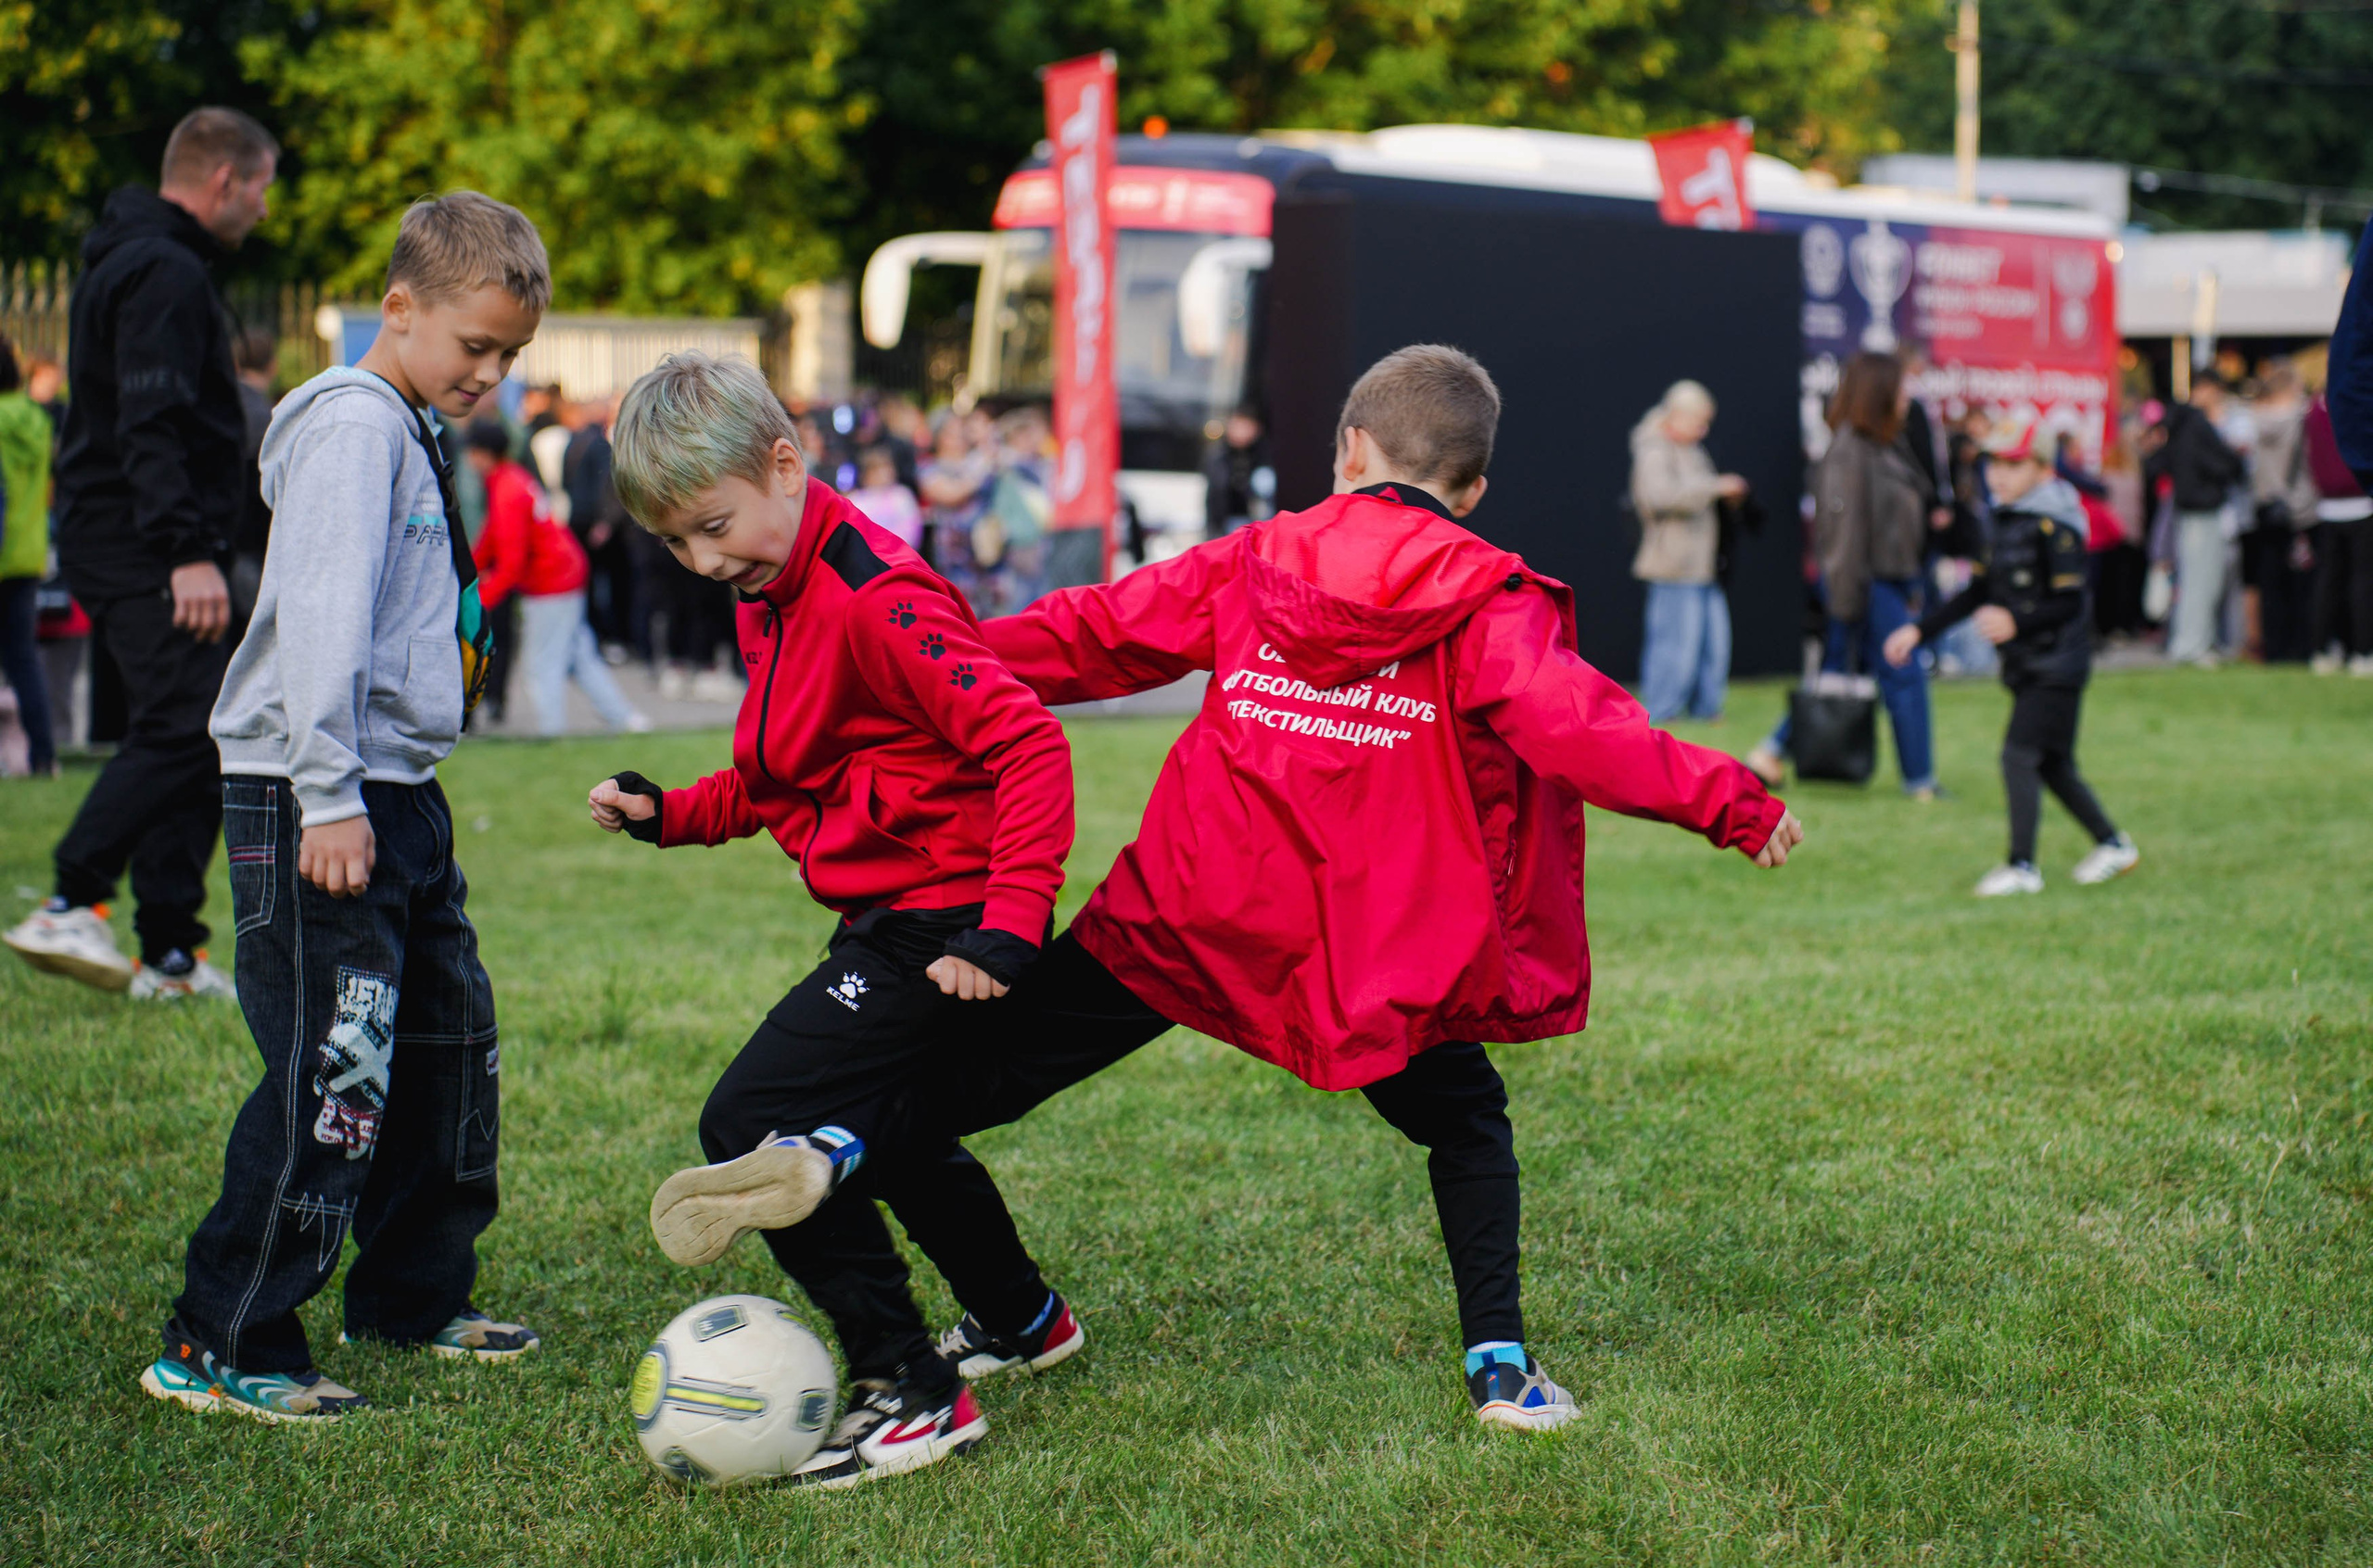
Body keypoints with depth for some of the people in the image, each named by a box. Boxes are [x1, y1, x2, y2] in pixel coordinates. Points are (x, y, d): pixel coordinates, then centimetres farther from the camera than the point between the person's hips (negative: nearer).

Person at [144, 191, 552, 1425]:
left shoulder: (416, 434, 17)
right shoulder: (354, 422, -13)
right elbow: (321, 615, -21)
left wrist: (375, 795, 19)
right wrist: (328, 799, -25)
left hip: (400, 800, 10)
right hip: (319, 809, -10)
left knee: (450, 1048, 16)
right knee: (331, 1083, -11)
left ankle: (412, 1297, 29)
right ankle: (219, 1346, -4)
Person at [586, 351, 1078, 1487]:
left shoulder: (875, 598, -21)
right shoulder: (770, 601, 11)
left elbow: (1027, 743, -25)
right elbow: (781, 780, 23)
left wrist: (1011, 922, -30)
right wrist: (671, 815, 6)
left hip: (939, 921, -11)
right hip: (892, 920, 11)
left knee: (750, 1125, -16)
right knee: (883, 1125, 29)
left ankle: (912, 1394, -14)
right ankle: (1027, 1321, 51)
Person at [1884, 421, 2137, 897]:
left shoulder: (2053, 526, -15)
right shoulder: (2005, 521, 12)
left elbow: (2070, 602, -19)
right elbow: (1980, 591, 19)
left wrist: (2016, 623, -32)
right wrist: (1920, 631, 16)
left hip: (2057, 664, -9)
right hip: (2027, 666, 9)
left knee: (2019, 753, -13)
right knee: (2052, 764, 13)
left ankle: (2022, 866, -11)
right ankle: (2112, 843, 27)